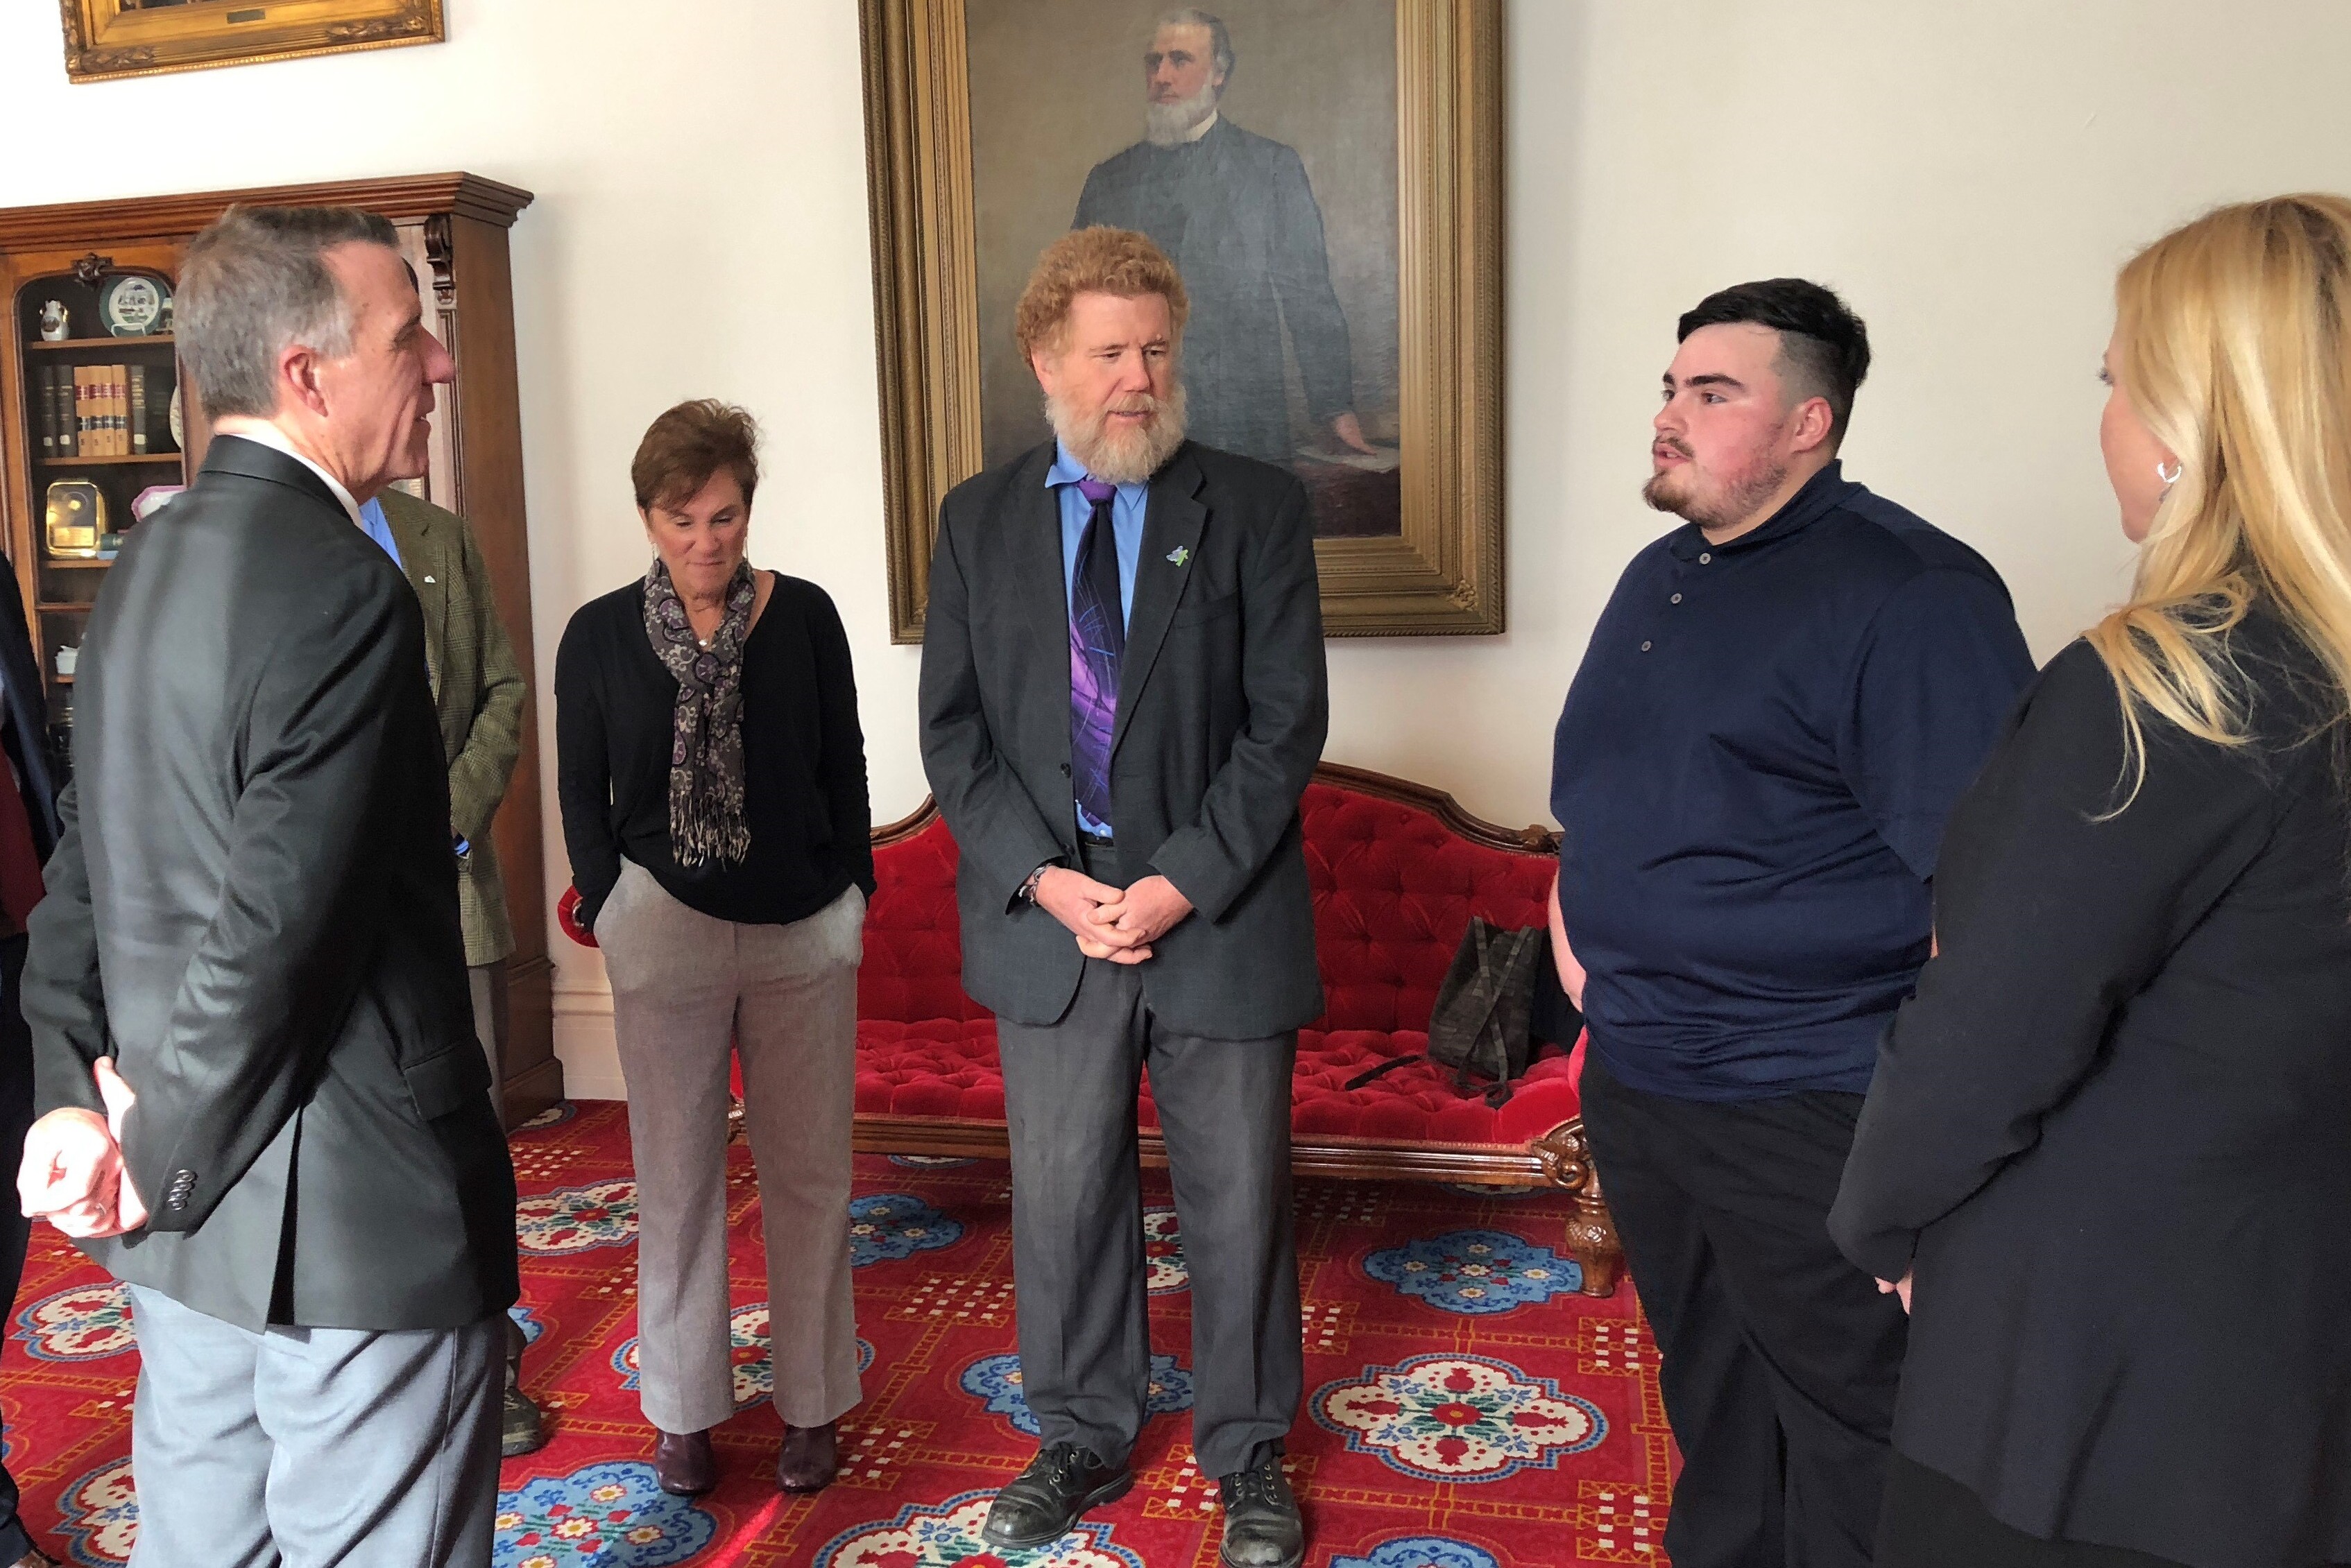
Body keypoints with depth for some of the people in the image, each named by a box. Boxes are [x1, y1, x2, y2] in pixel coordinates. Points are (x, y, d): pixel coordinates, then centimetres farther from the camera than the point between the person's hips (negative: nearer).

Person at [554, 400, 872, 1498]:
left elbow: (843, 768, 5)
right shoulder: (600, 635, -1)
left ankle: (811, 1402, 25)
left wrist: (855, 896, 3)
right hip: (666, 935, 0)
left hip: (805, 938, 1)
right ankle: (683, 1408, 26)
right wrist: (609, 912, -1)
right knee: (677, 1175, 9)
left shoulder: (803, 616, -1)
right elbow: (581, 792, 5)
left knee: (808, 1172, 9)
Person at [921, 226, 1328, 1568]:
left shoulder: (1256, 509, -2)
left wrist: (1182, 884, -15)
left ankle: (1249, 1452, 33)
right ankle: (1084, 1440, 36)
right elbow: (954, 733, 2)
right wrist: (1044, 879, -11)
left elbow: (1287, 723, -7)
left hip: (1221, 918, -2)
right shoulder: (978, 521, 5)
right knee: (1064, 1199, 14)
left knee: (1241, 1202, 11)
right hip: (1046, 919, 2)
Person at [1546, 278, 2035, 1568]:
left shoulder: (1907, 591, -16)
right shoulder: (1659, 577, 10)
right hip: (1632, 1072, 8)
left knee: (1842, 1417, 9)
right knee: (1704, 1384, 23)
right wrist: (1572, 909, 12)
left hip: (1804, 1109, -7)